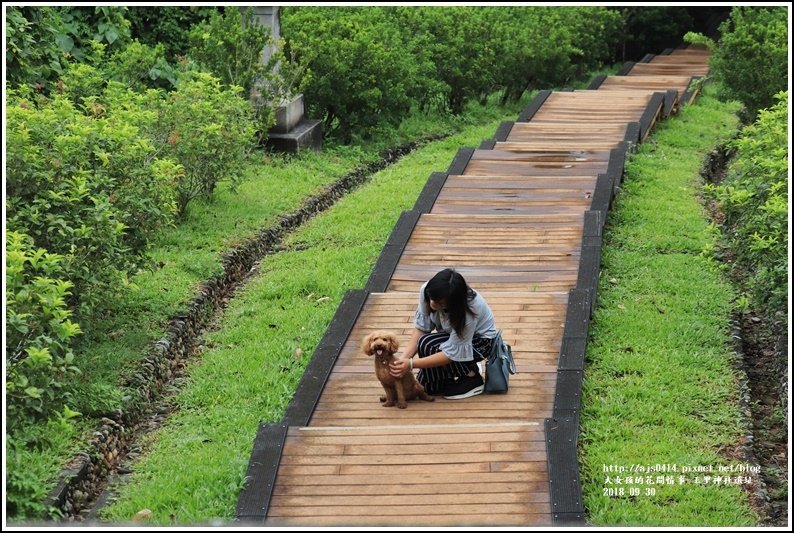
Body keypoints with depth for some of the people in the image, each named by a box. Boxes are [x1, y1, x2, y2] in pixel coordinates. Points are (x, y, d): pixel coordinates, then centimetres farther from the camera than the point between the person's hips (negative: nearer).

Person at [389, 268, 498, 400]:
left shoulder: (469, 311, -38)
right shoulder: (426, 291, -25)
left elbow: (451, 353, -32)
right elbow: (421, 328, -14)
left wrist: (411, 364, -36)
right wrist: (403, 359, -28)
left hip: (480, 340, -6)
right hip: (451, 336, 6)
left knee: (427, 346, -30)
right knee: (424, 384, -7)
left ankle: (471, 378, -10)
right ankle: (467, 367, 15)